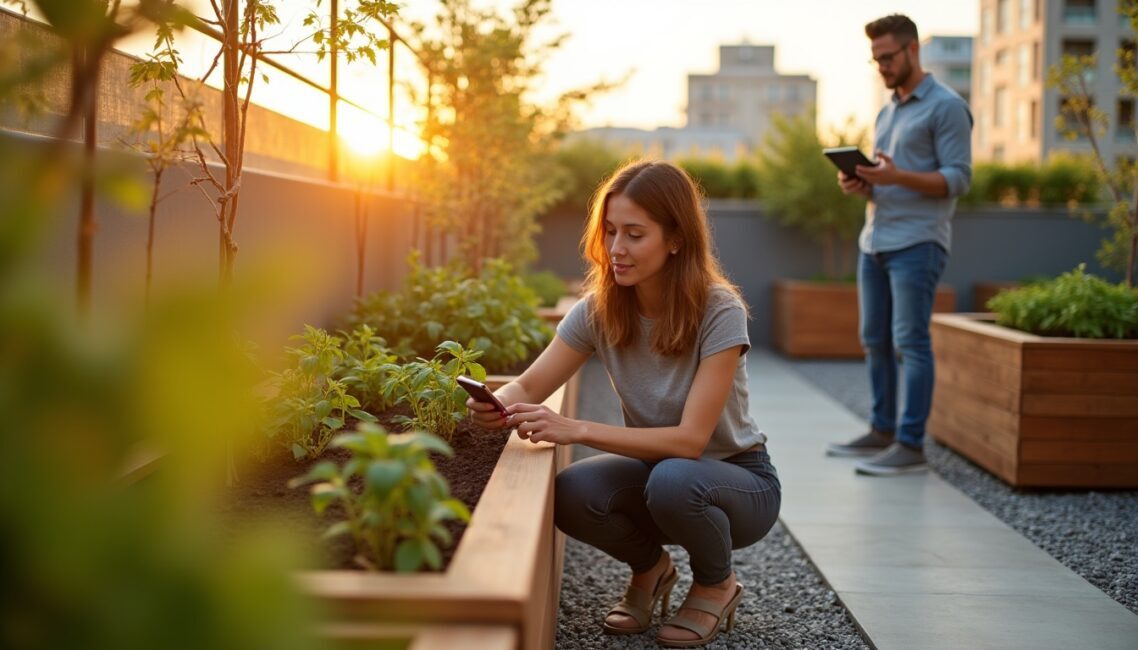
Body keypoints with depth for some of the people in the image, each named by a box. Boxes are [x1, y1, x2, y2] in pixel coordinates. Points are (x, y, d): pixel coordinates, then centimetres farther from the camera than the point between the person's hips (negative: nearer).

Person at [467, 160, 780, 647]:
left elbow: (690, 439, -30)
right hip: (657, 469, 4)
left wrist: (575, 430, -40)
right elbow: (528, 387, -9)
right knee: (570, 494, -27)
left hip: (739, 480, -4)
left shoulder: (719, 313, -24)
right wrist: (496, 406, -35)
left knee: (672, 481, -37)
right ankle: (649, 567, 7)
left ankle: (716, 584, -3)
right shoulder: (600, 310, -10)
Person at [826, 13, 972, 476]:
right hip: (875, 241, 8)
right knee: (875, 341, 9)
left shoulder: (946, 107, -4)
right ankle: (882, 432, 18)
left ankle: (911, 446, -6)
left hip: (917, 243, -8)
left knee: (910, 342, -9)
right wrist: (858, 184, 2)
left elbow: (958, 178, -11)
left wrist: (898, 177, -24)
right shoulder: (886, 113, 20)